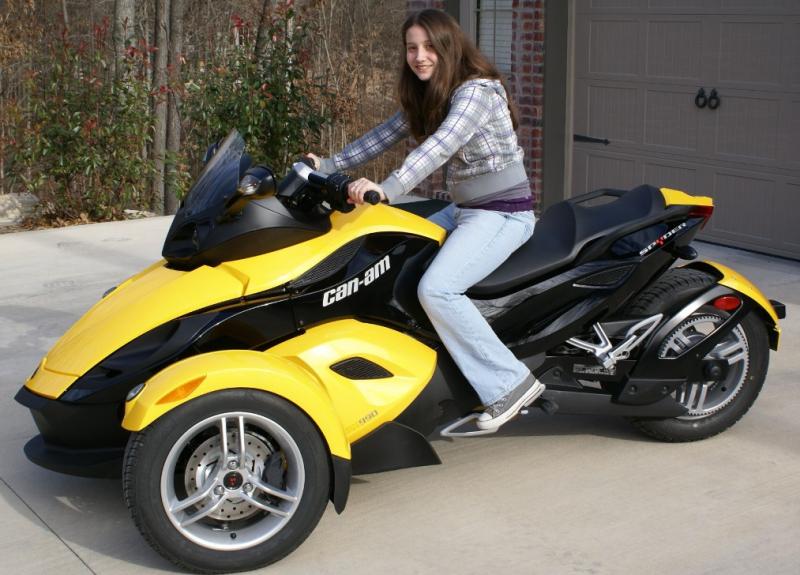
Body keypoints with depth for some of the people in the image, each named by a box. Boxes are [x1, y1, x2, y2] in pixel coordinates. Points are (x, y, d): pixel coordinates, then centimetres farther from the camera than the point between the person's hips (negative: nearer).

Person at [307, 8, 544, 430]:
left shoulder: (477, 91, -18)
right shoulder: (426, 96, 10)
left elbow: (438, 148, -33)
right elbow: (384, 135, 15)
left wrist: (386, 189, -44)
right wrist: (329, 165, 8)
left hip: (503, 214, -10)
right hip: (463, 210, 10)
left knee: (435, 289, -26)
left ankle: (511, 383, -17)